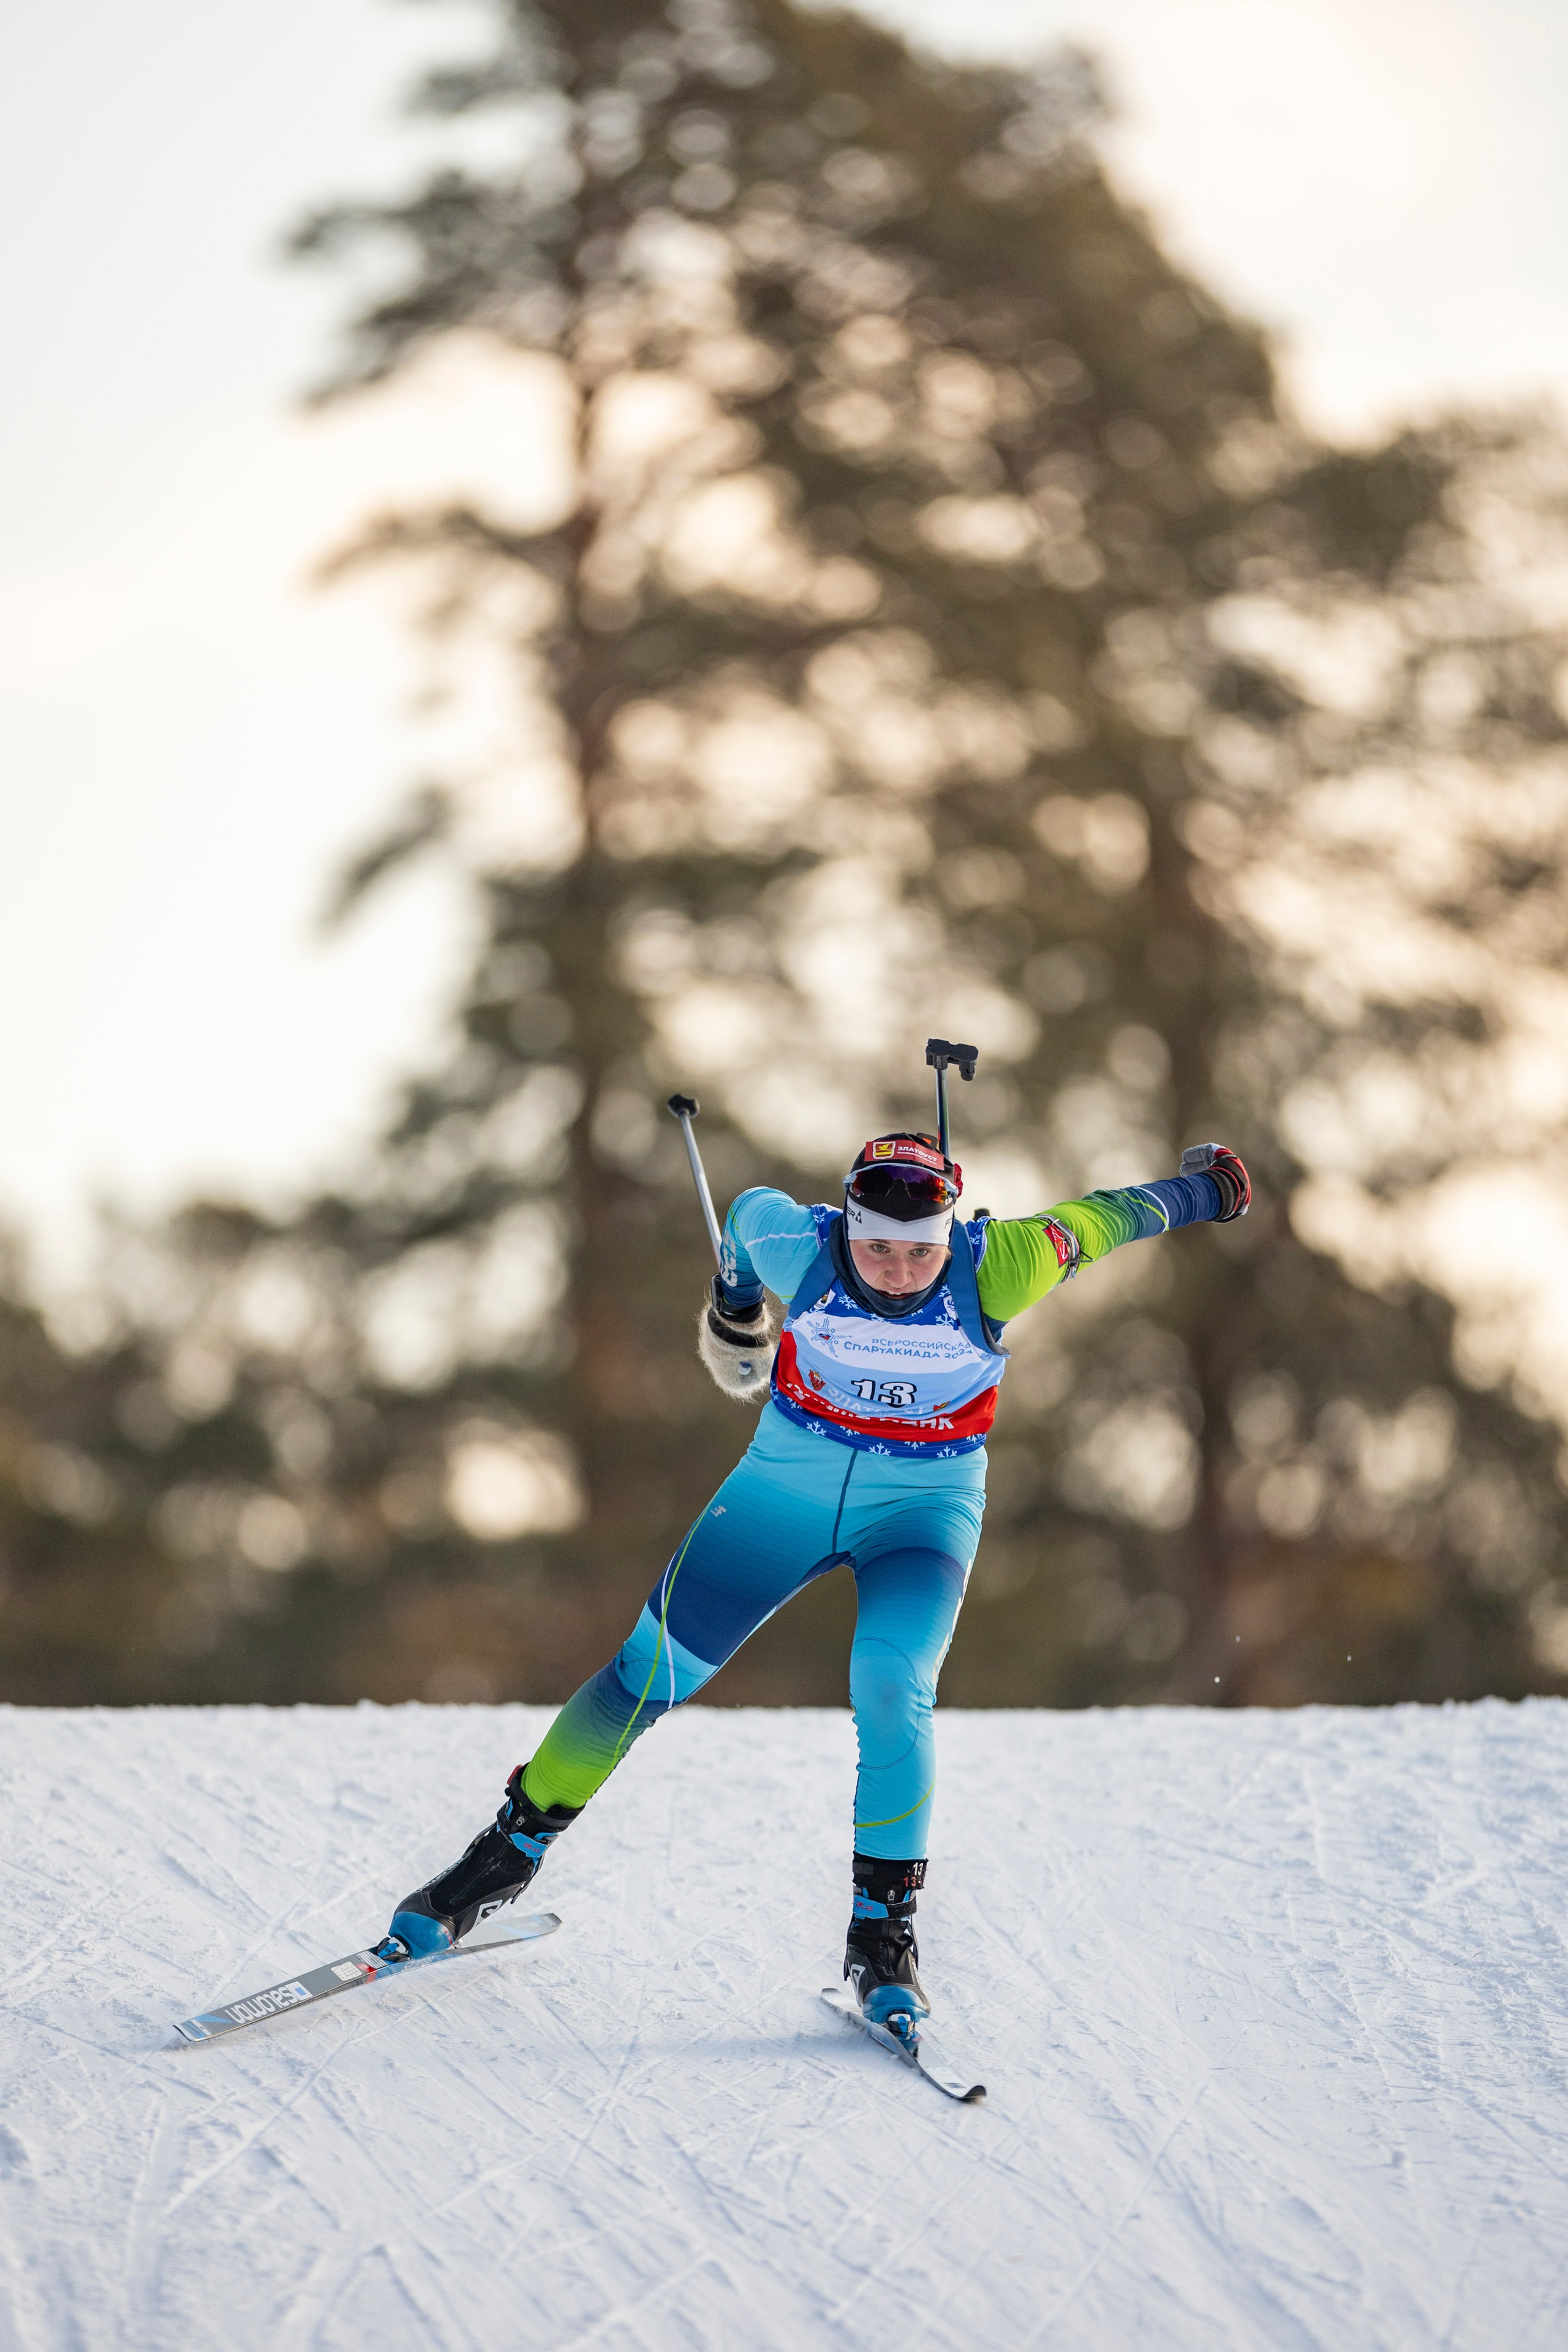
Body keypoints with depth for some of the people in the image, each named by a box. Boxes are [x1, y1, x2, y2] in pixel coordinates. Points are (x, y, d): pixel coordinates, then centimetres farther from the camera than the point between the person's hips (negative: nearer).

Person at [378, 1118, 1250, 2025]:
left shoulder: (993, 1269, -23)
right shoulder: (800, 1247, -21)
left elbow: (1096, 1222, -7)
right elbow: (752, 1210, 2)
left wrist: (1203, 1191, 10)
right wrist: (734, 1303, 22)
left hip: (923, 1506, -1)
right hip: (790, 1482, 1)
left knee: (893, 1695, -25)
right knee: (650, 1675, -1)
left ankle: (882, 1932, -10)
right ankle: (510, 1854, 17)